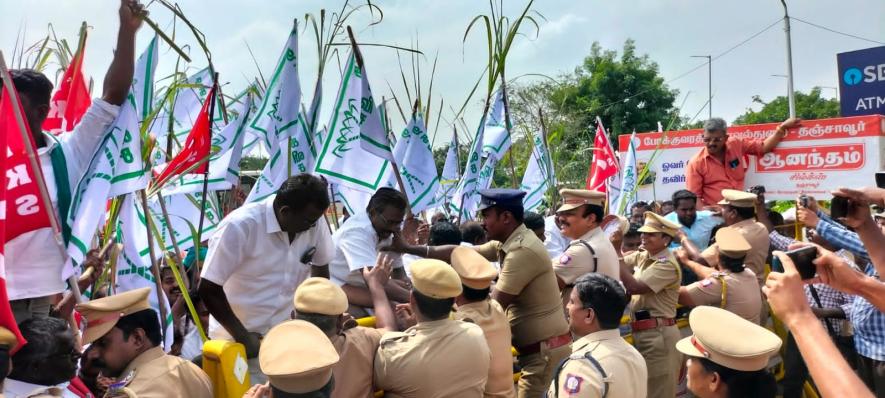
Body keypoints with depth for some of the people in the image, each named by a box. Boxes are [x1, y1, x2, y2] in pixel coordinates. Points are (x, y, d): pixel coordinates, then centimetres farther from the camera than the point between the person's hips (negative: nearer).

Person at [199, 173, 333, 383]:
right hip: (238, 338, -4)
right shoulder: (240, 226, -23)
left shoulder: (315, 222, -10)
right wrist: (243, 336, -15)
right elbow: (208, 290, -18)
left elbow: (320, 268, 6)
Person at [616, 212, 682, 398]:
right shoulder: (642, 255, 9)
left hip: (658, 334, -8)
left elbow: (633, 287, -25)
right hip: (641, 331, 8)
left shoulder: (667, 265, -16)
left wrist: (617, 256, -23)